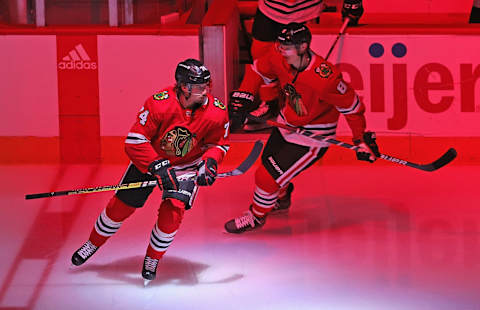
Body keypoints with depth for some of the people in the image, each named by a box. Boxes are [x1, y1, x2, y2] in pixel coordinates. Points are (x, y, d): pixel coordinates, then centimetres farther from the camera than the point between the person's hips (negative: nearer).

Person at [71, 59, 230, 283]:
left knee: (173, 210, -18)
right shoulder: (159, 104, -32)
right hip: (149, 160, -1)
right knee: (121, 206, 4)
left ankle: (152, 259, 7)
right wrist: (158, 168, -35)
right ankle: (93, 244, 32)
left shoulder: (217, 112, -23)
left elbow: (218, 144, -3)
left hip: (187, 167, 1)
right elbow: (135, 141, -28)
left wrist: (210, 162, -24)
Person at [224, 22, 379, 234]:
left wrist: (362, 140, -19)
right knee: (268, 163, 26)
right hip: (286, 126, 7)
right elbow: (258, 70, 5)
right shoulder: (279, 60, -17)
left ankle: (256, 217, 22)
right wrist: (242, 99, -6)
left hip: (311, 139, -7)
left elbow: (352, 106, -23)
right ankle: (281, 199, 59)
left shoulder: (324, 78, -35)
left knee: (267, 177, -8)